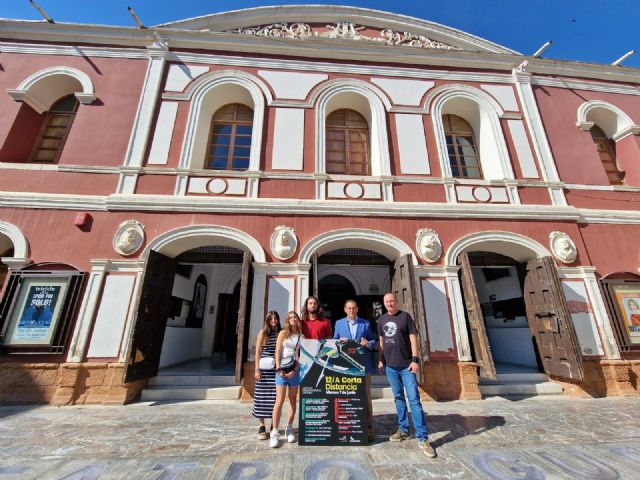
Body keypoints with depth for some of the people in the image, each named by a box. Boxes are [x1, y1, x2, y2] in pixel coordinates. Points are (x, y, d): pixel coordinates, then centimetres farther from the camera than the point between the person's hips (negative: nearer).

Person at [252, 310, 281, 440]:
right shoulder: (263, 333, -1)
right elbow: (258, 352, -1)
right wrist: (257, 369, -7)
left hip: (277, 370, 2)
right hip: (265, 369, -2)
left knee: (275, 397, 5)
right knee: (262, 397, 3)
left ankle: (274, 425, 22)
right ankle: (262, 426, 17)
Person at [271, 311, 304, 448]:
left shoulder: (302, 336, 4)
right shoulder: (283, 333, 1)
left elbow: (302, 355, 1)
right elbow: (278, 352, -3)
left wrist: (295, 370, -9)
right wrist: (279, 369, -11)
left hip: (295, 371, 2)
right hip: (282, 369, -2)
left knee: (293, 400, 10)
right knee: (279, 401, -4)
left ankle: (289, 429, 24)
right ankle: (275, 433, 5)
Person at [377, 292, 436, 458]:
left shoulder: (405, 316, -6)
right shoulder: (381, 320, 6)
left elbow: (413, 338, -7)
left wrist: (415, 359, -12)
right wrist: (381, 359, 10)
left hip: (406, 365, -4)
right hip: (390, 365, 4)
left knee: (414, 399, -2)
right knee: (398, 397, 14)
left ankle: (422, 438, 8)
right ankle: (403, 429, 28)